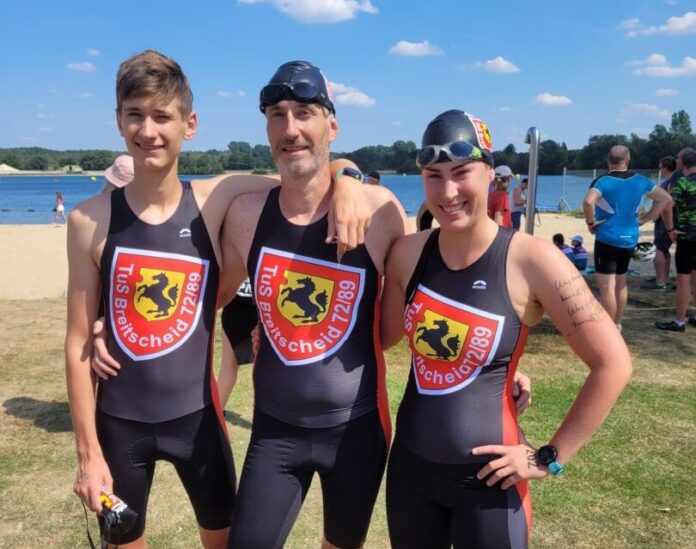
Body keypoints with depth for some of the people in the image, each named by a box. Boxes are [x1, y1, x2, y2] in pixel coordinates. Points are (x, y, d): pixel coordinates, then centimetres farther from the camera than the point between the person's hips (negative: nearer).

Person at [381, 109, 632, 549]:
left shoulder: (531, 260, -17)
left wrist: (552, 456, -10)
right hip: (410, 465, 4)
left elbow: (613, 364, -13)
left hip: (487, 476, -4)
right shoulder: (408, 253, -4)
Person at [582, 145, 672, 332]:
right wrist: (643, 220, 12)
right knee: (620, 283, 20)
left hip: (607, 238, -6)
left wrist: (590, 222, -14)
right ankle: (617, 325, 31)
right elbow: (666, 199, 13)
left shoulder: (603, 181, -11)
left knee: (607, 287, -3)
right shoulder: (639, 181, 6)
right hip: (630, 239, 7)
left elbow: (588, 202, -30)